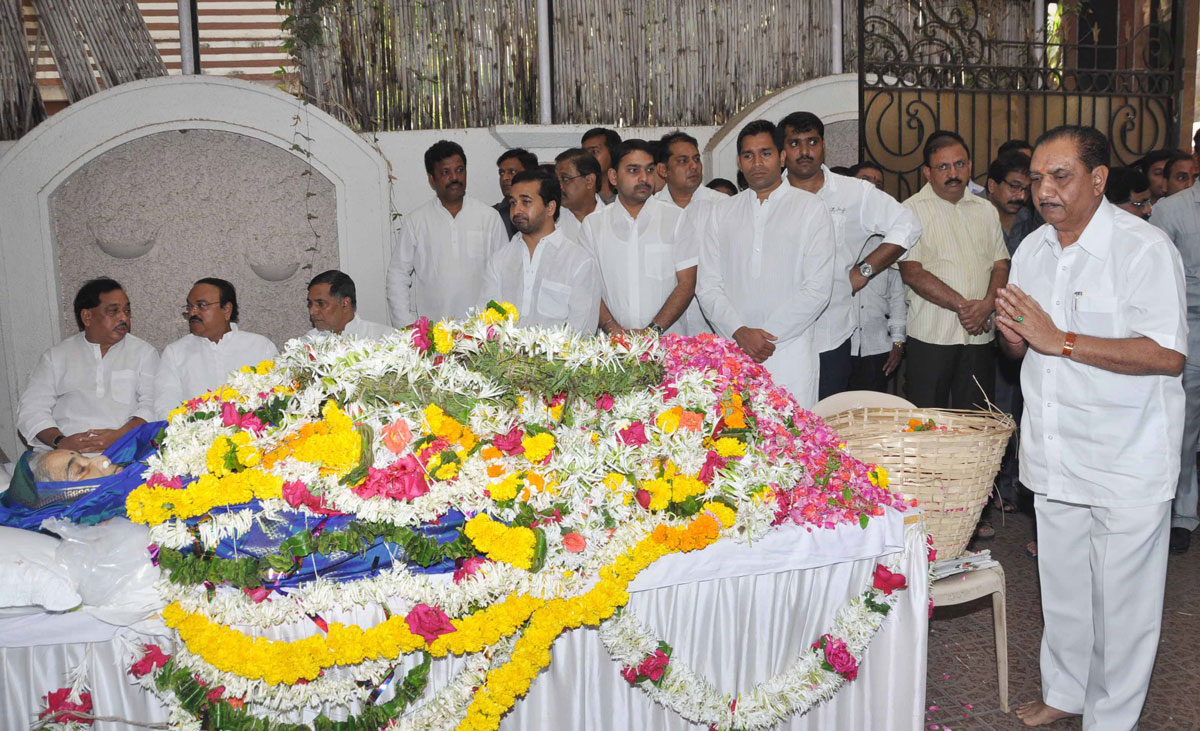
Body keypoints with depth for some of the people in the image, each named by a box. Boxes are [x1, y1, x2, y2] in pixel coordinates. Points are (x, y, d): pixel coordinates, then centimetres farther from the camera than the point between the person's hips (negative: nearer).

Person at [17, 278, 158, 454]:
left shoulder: (144, 352, 15)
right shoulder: (57, 356, 19)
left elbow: (152, 406, 3)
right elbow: (31, 408, 10)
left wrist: (120, 435, -15)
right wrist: (59, 440, -10)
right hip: (62, 453, 2)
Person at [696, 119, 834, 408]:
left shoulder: (811, 208, 4)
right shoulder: (722, 212, 13)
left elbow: (817, 289, -4)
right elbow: (707, 286, 6)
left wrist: (767, 335, -10)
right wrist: (740, 332, -10)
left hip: (789, 355, -2)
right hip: (732, 350, 2)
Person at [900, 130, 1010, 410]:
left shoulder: (986, 210, 15)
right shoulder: (912, 210, -1)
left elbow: (1001, 265, 12)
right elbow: (912, 272, -10)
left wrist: (987, 304, -9)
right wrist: (962, 305, -14)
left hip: (980, 334, 4)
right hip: (931, 335, -4)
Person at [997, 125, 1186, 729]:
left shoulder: (1144, 248, -15)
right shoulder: (1032, 249, 7)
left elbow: (1168, 355, -24)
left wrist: (1060, 340, -25)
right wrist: (1013, 334, -9)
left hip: (1127, 459, -6)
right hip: (1054, 451, 6)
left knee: (1121, 598, 5)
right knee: (1061, 586, 18)